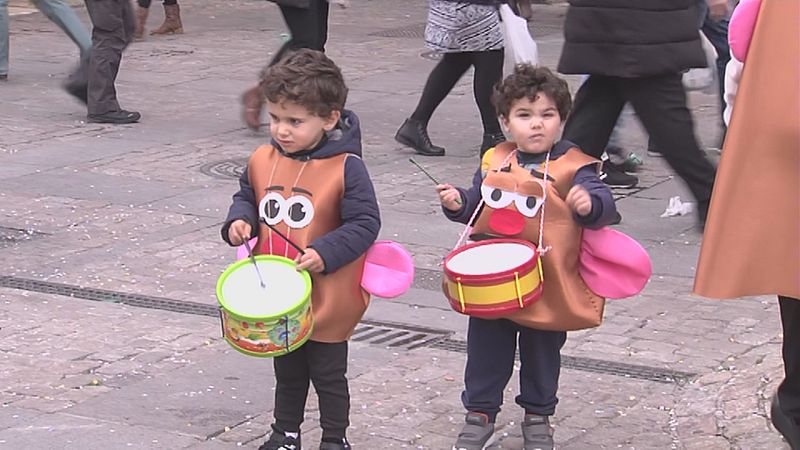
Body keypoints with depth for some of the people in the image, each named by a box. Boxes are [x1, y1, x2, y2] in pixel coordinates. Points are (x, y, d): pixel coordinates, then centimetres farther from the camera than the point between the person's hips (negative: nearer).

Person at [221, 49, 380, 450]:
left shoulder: (345, 167, -19)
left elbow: (364, 223, -18)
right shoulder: (261, 161, -3)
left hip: (327, 300, -5)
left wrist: (325, 253, -28)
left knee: (328, 374, 12)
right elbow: (246, 197, 15)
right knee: (287, 371, 23)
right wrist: (239, 220, -6)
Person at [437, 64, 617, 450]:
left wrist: (589, 204, -43)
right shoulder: (495, 162, 2)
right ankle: (480, 414, 31)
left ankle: (538, 417, 33)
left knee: (542, 355, 15)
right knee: (486, 353, 14)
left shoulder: (572, 166, -12)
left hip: (547, 286, -3)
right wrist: (457, 203, -8)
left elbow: (602, 204, -21)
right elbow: (476, 205, 13)